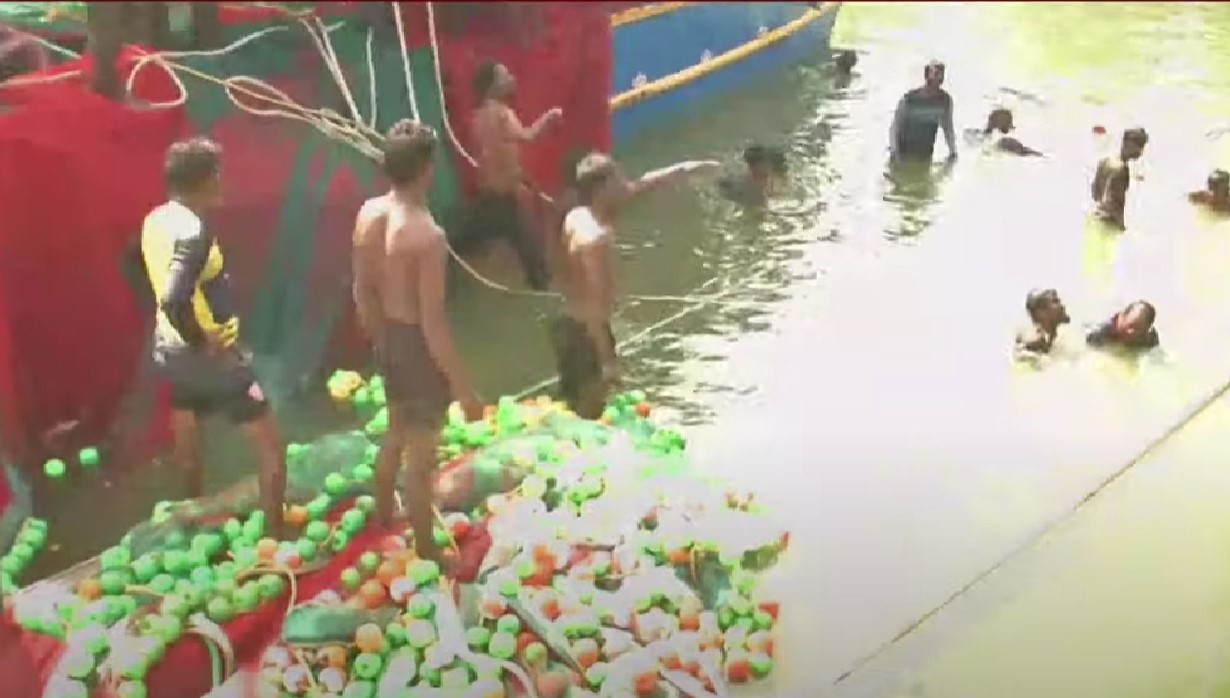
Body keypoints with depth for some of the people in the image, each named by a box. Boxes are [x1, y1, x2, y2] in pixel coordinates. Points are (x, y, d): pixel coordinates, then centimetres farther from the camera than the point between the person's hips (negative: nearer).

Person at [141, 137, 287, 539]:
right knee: (270, 447, 0)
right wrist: (204, 344, -24)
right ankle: (275, 535, 2)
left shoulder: (155, 221, 2)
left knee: (188, 440, 24)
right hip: (210, 355, -9)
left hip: (171, 350, 9)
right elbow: (174, 299, -37)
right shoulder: (193, 232, -26)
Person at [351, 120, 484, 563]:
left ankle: (384, 515, 52)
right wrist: (463, 388, -18)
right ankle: (426, 551, 28)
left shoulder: (368, 214, -6)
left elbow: (363, 290, 6)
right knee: (421, 454, 10)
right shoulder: (427, 236, -29)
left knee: (396, 432, 30)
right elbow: (433, 322, -26)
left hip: (389, 339, 8)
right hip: (419, 345, -8)